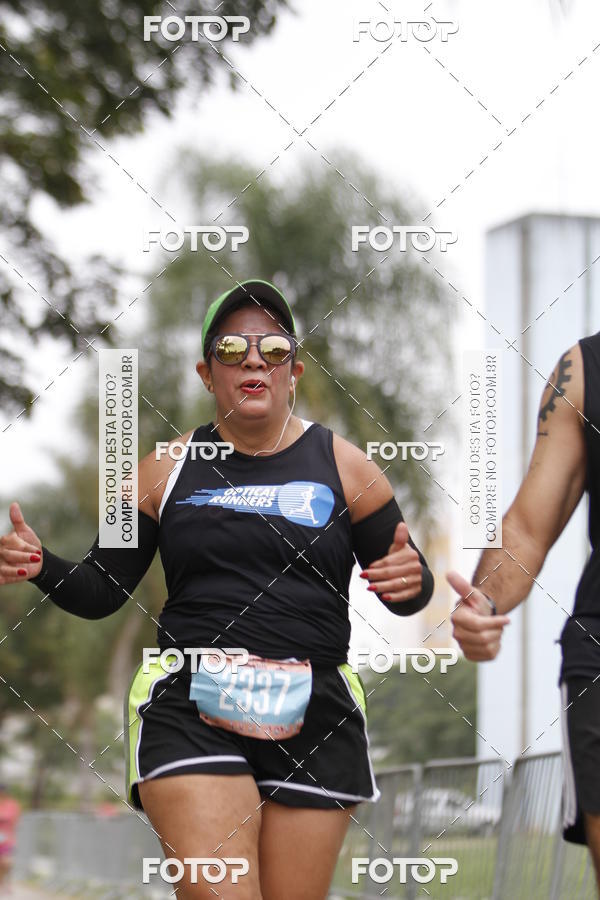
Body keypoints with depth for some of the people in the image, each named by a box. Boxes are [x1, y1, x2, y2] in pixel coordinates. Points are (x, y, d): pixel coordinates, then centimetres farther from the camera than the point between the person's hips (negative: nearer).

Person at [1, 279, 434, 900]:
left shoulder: (344, 466, 7)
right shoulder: (166, 469, 10)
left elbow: (407, 593, 9)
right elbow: (100, 591, 13)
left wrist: (411, 582, -15)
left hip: (312, 717, 1)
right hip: (190, 709, -1)